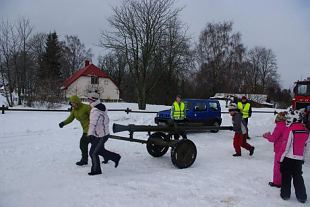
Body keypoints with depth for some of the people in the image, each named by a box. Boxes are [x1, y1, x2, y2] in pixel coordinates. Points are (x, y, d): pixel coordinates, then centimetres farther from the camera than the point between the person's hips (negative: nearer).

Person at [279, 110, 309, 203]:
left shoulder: (290, 129, -16)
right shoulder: (306, 131, 4)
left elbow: (286, 145, -15)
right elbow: (305, 146, 11)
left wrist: (281, 158, -7)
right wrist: (302, 157, 21)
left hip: (289, 158, -5)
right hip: (299, 158, 5)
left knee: (286, 176, 9)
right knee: (298, 176, 16)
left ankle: (285, 194, 16)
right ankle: (302, 197, 18)